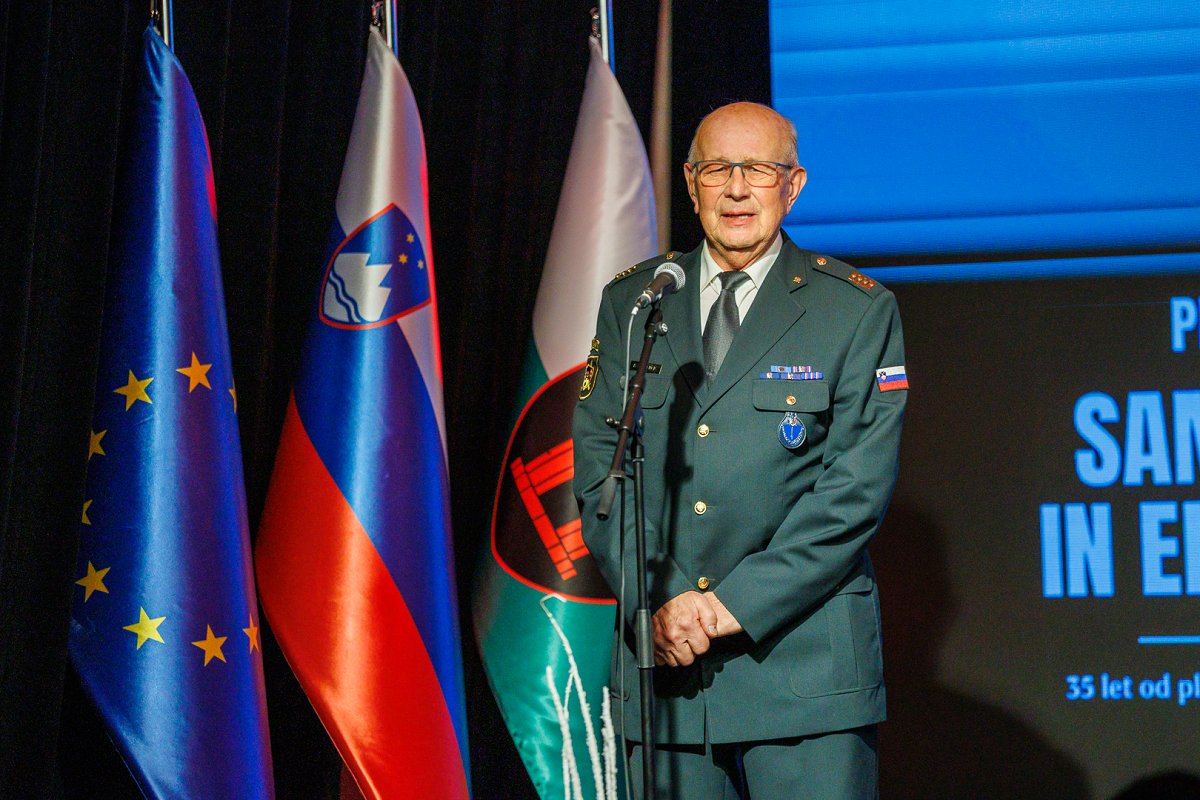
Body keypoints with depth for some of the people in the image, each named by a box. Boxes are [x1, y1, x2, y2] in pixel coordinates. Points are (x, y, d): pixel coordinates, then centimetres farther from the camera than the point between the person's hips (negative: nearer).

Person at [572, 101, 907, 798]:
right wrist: (659, 599, -9)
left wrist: (738, 603, -12)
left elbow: (856, 486, -6)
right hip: (662, 660, 3)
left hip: (804, 659, -2)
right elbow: (599, 465, 5)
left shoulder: (859, 310, 2)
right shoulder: (630, 303, 11)